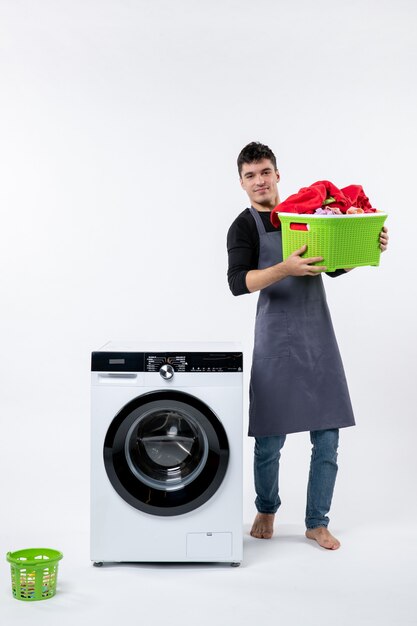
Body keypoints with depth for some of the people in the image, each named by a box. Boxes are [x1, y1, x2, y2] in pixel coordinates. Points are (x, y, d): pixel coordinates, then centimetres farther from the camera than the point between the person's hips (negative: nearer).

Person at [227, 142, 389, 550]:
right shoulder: (245, 226, -3)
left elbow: (336, 266, 18)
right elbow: (238, 283, -19)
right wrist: (285, 269, -33)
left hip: (319, 336, 4)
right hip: (276, 340, -4)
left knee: (327, 438, 4)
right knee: (270, 439, 4)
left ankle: (317, 523, 18)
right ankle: (266, 510, 28)